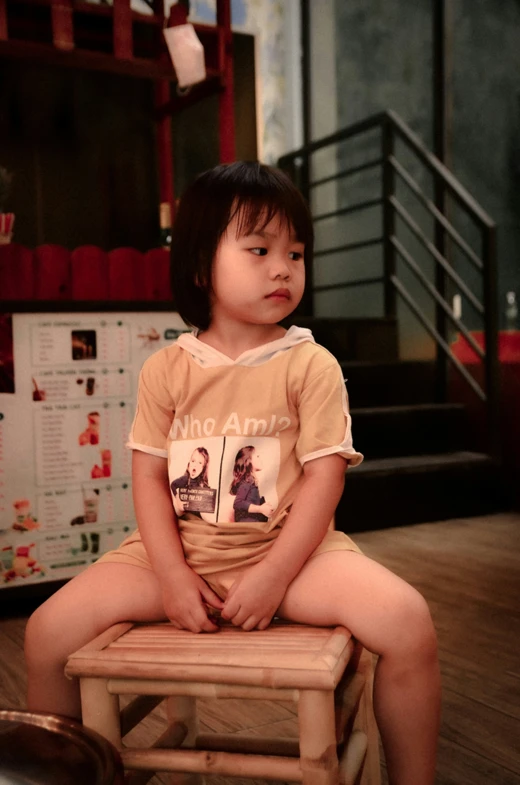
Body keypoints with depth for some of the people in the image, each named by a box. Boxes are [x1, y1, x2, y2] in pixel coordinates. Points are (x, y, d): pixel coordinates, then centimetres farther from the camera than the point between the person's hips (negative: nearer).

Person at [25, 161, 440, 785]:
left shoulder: (311, 365, -4)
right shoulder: (166, 369, 1)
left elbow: (324, 477, -9)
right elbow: (149, 475, 0)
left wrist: (273, 576, -17)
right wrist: (173, 575, -11)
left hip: (287, 547, -2)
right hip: (180, 550, 2)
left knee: (406, 620, -24)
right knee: (48, 629, -8)